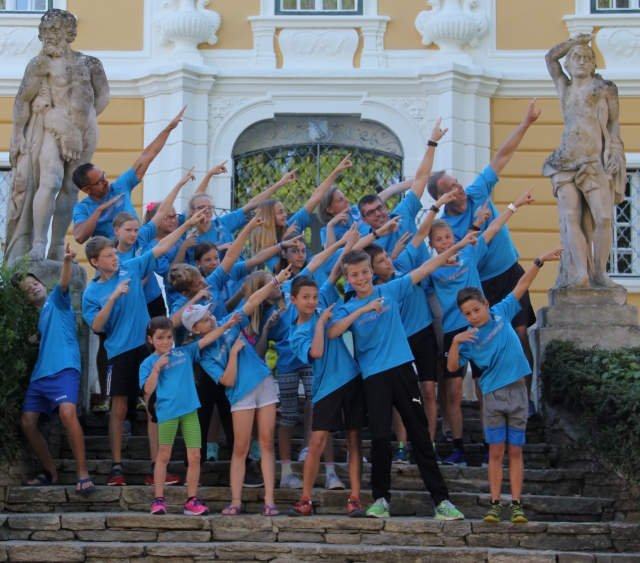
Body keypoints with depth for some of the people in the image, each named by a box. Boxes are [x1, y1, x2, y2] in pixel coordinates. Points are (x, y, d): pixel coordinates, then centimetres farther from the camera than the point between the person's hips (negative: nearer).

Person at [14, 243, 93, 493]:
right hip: (39, 374, 8)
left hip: (63, 369, -8)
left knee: (67, 412, -28)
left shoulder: (57, 300, 9)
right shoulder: (38, 318, 26)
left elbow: (64, 283, -14)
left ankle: (83, 473, -28)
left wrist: (67, 262, -32)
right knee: (27, 422, 1)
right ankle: (50, 473, 14)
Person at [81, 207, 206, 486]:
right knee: (119, 409, 1)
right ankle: (117, 467, 7)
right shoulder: (91, 293, 1)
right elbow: (96, 326, -9)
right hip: (120, 352, -2)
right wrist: (113, 297, -18)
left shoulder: (132, 269, 5)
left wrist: (187, 225, 1)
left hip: (147, 346, 2)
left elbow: (160, 248, 6)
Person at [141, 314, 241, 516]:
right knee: (163, 455, 1)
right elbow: (148, 390, -7)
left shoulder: (184, 353, 12)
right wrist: (157, 368, -14)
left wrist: (227, 325, 2)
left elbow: (207, 339, 10)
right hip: (167, 412, -3)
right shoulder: (148, 363, 3)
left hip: (190, 410, 3)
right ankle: (159, 499, 8)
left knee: (194, 456, 0)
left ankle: (192, 501, 7)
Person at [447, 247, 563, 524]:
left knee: (515, 451, 4)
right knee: (496, 451, 0)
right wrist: (455, 341, -23)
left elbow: (520, 287, 4)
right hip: (493, 394, -1)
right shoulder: (469, 339, -4)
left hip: (517, 390, 1)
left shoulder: (501, 313, 0)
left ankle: (516, 505, 5)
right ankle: (495, 504, 4)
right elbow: (452, 366, -9)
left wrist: (540, 261, 2)